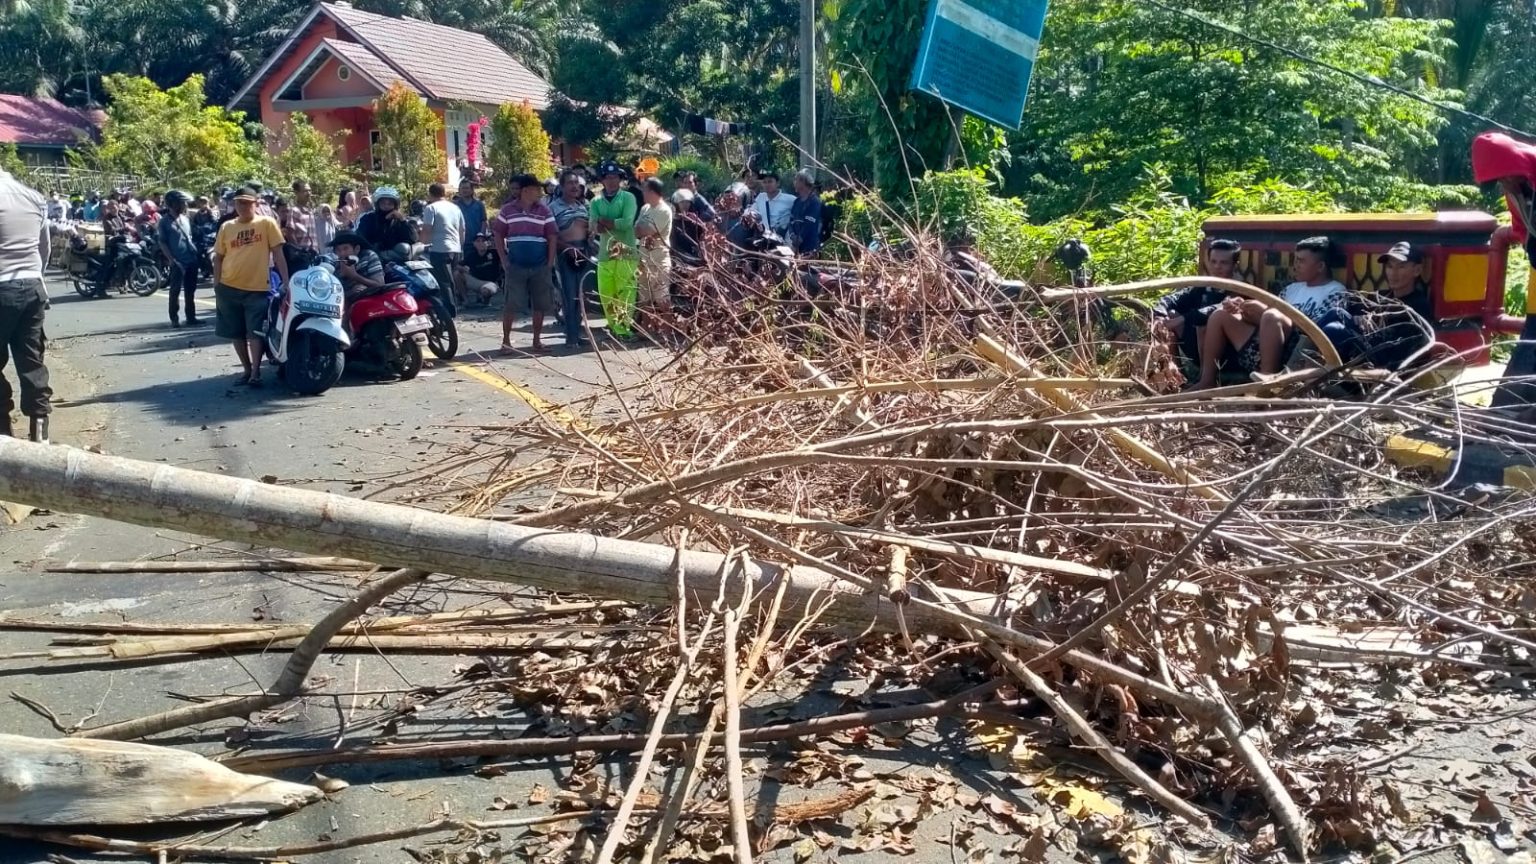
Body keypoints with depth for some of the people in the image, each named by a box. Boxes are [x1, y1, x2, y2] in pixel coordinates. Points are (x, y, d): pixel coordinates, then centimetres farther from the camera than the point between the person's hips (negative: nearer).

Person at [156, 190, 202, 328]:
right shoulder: (164, 221, -5)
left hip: (191, 260, 6)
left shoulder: (186, 218, 12)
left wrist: (196, 251, 11)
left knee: (190, 291, 10)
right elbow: (162, 242, -7)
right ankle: (174, 319, 4)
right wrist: (171, 259, -16)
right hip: (177, 262, -6)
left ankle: (191, 317, 16)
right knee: (175, 291, -1)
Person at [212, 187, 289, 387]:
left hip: (257, 288, -4)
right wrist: (216, 285, 4)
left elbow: (278, 253, -3)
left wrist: (285, 281, -9)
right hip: (229, 288, 4)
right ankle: (247, 369, 22)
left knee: (255, 332, -5)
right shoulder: (227, 227, 7)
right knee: (236, 332, 10)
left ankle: (256, 372, 0)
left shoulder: (267, 223, -1)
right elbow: (218, 257, 12)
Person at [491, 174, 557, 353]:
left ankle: (537, 339, 18)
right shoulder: (508, 210, 1)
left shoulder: (544, 211, 3)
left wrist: (550, 263, -1)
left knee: (540, 304, 5)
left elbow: (552, 237, 4)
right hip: (515, 266, -2)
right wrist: (504, 260, 0)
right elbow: (498, 235, 7)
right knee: (510, 304, -4)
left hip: (540, 267, 2)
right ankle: (506, 340, 5)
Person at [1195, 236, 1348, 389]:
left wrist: (1265, 311, -15)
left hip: (1291, 357, -8)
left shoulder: (1336, 293, 2)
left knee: (1272, 316, -32)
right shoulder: (1294, 288, 24)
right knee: (1221, 314, 4)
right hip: (1259, 352, 8)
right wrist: (1239, 307, -2)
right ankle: (1207, 382, -4)